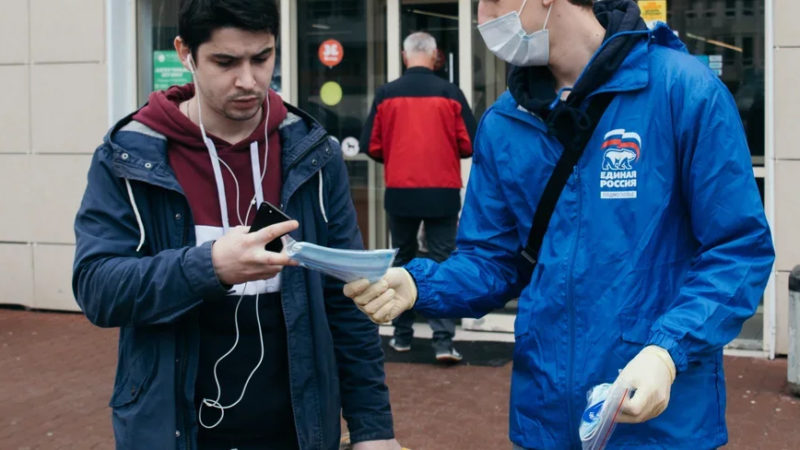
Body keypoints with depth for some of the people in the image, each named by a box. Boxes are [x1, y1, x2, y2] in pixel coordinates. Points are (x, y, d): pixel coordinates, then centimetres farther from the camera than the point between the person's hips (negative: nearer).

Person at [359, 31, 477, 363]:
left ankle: (402, 336, 20)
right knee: (442, 264, 3)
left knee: (402, 263, 15)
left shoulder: (386, 94, -3)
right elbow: (469, 144, -3)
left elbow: (371, 145, -1)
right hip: (443, 193, -1)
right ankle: (443, 341, -4)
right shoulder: (450, 93, -5)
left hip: (400, 192, 1)